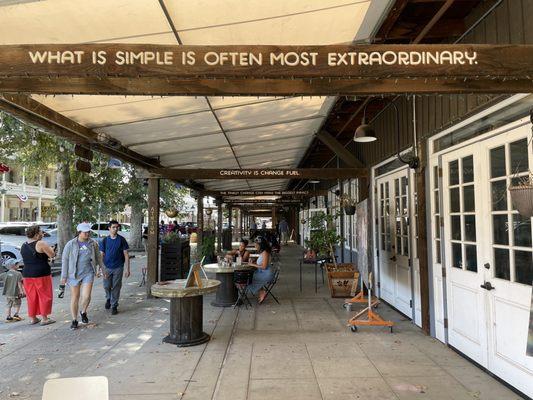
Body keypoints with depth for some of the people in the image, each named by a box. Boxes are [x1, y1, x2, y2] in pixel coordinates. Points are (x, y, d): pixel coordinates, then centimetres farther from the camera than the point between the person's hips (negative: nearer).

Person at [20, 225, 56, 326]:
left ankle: (32, 318, 21)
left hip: (27, 274, 7)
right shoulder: (41, 244, -14)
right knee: (45, 296, 4)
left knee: (31, 297, 14)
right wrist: (49, 248, 8)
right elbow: (52, 255, -10)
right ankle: (44, 318, 6)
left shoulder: (23, 246, 9)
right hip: (41, 274, -6)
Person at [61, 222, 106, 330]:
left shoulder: (93, 243, 1)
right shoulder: (70, 244, -6)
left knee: (86, 296, -9)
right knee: (75, 297, 7)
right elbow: (65, 260, -2)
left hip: (88, 273, 1)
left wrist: (103, 269, 18)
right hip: (74, 274, -1)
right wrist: (64, 276, -4)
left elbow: (98, 257, 13)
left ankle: (83, 312, 21)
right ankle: (74, 320, 20)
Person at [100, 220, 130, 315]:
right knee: (107, 286, 8)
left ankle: (114, 306, 16)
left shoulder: (121, 240, -3)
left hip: (118, 268, -1)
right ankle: (108, 299, 38)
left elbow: (126, 255, -2)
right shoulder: (105, 240, 1)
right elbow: (102, 255, 5)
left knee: (116, 287, 3)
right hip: (107, 267, 1)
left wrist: (127, 269, -6)